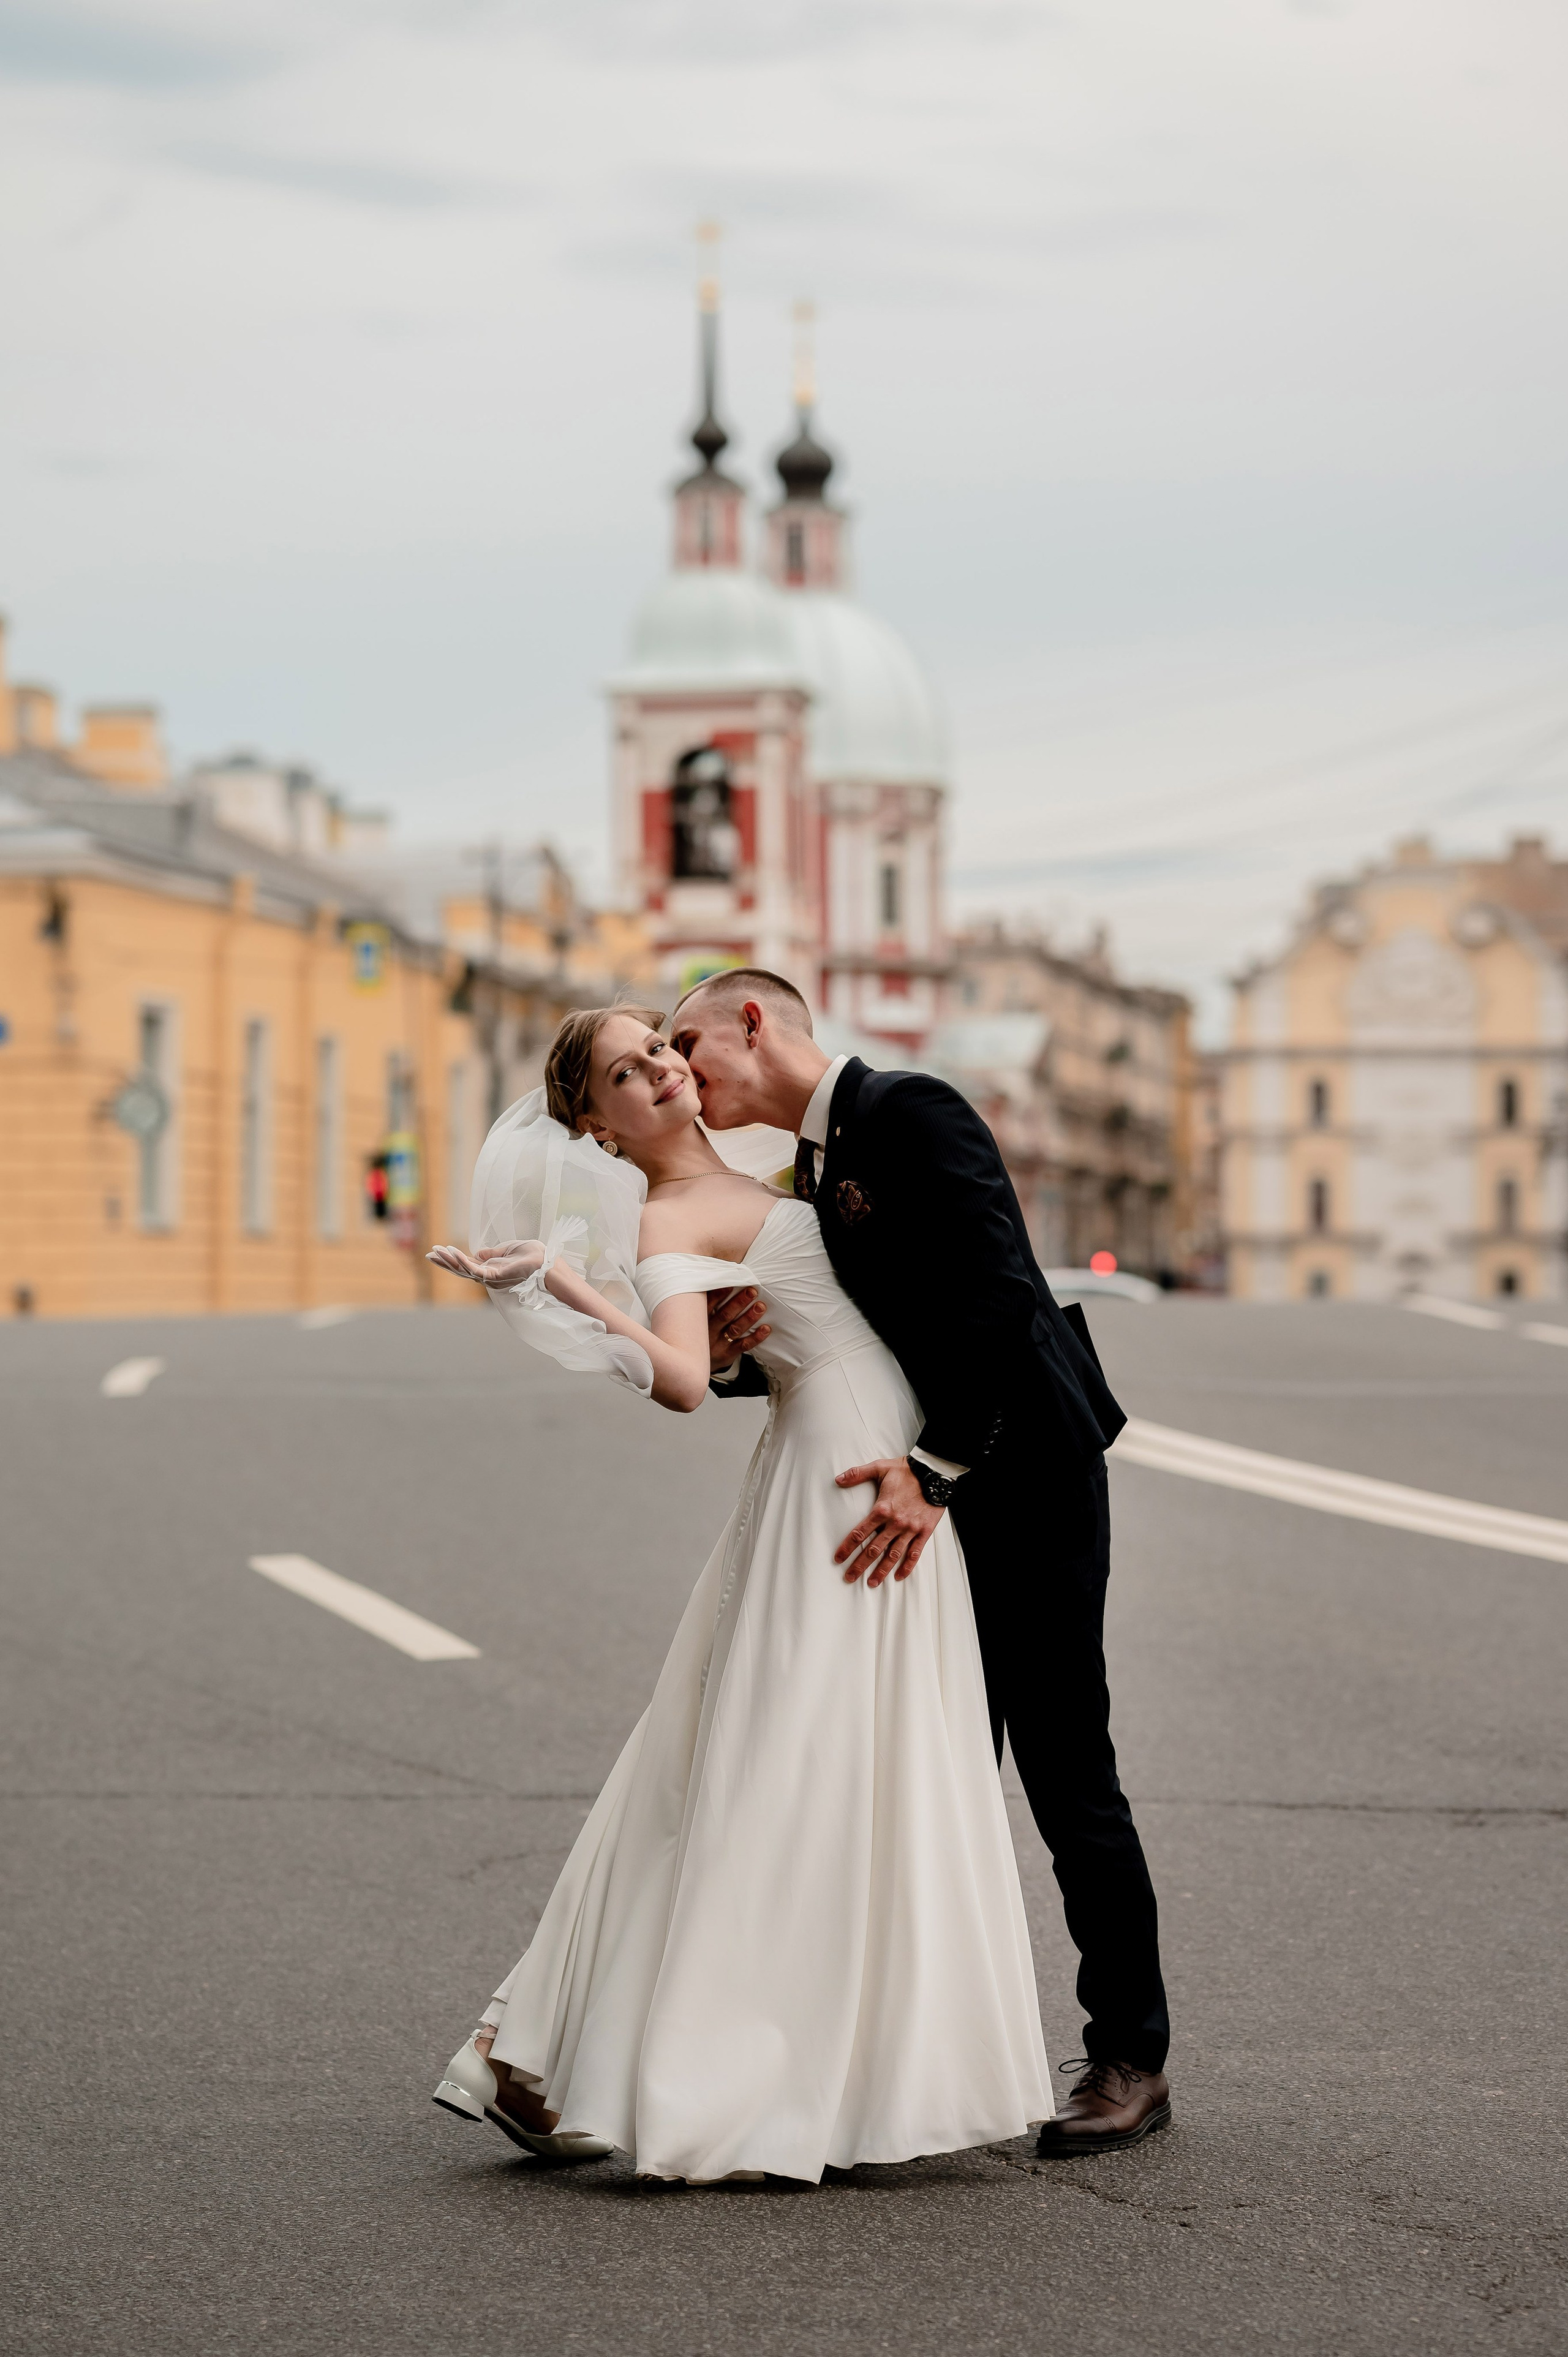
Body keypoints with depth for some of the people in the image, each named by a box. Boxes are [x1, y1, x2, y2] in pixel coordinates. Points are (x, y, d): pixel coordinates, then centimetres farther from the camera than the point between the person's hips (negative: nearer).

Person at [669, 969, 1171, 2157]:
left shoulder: (912, 1113, -14)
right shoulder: (815, 1168, 14)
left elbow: (1000, 1297, -23)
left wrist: (934, 1470, -25)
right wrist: (733, 1352, -8)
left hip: (1025, 1480, -9)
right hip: (937, 1493, 9)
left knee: (1066, 1772, -4)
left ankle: (1132, 2060, 5)